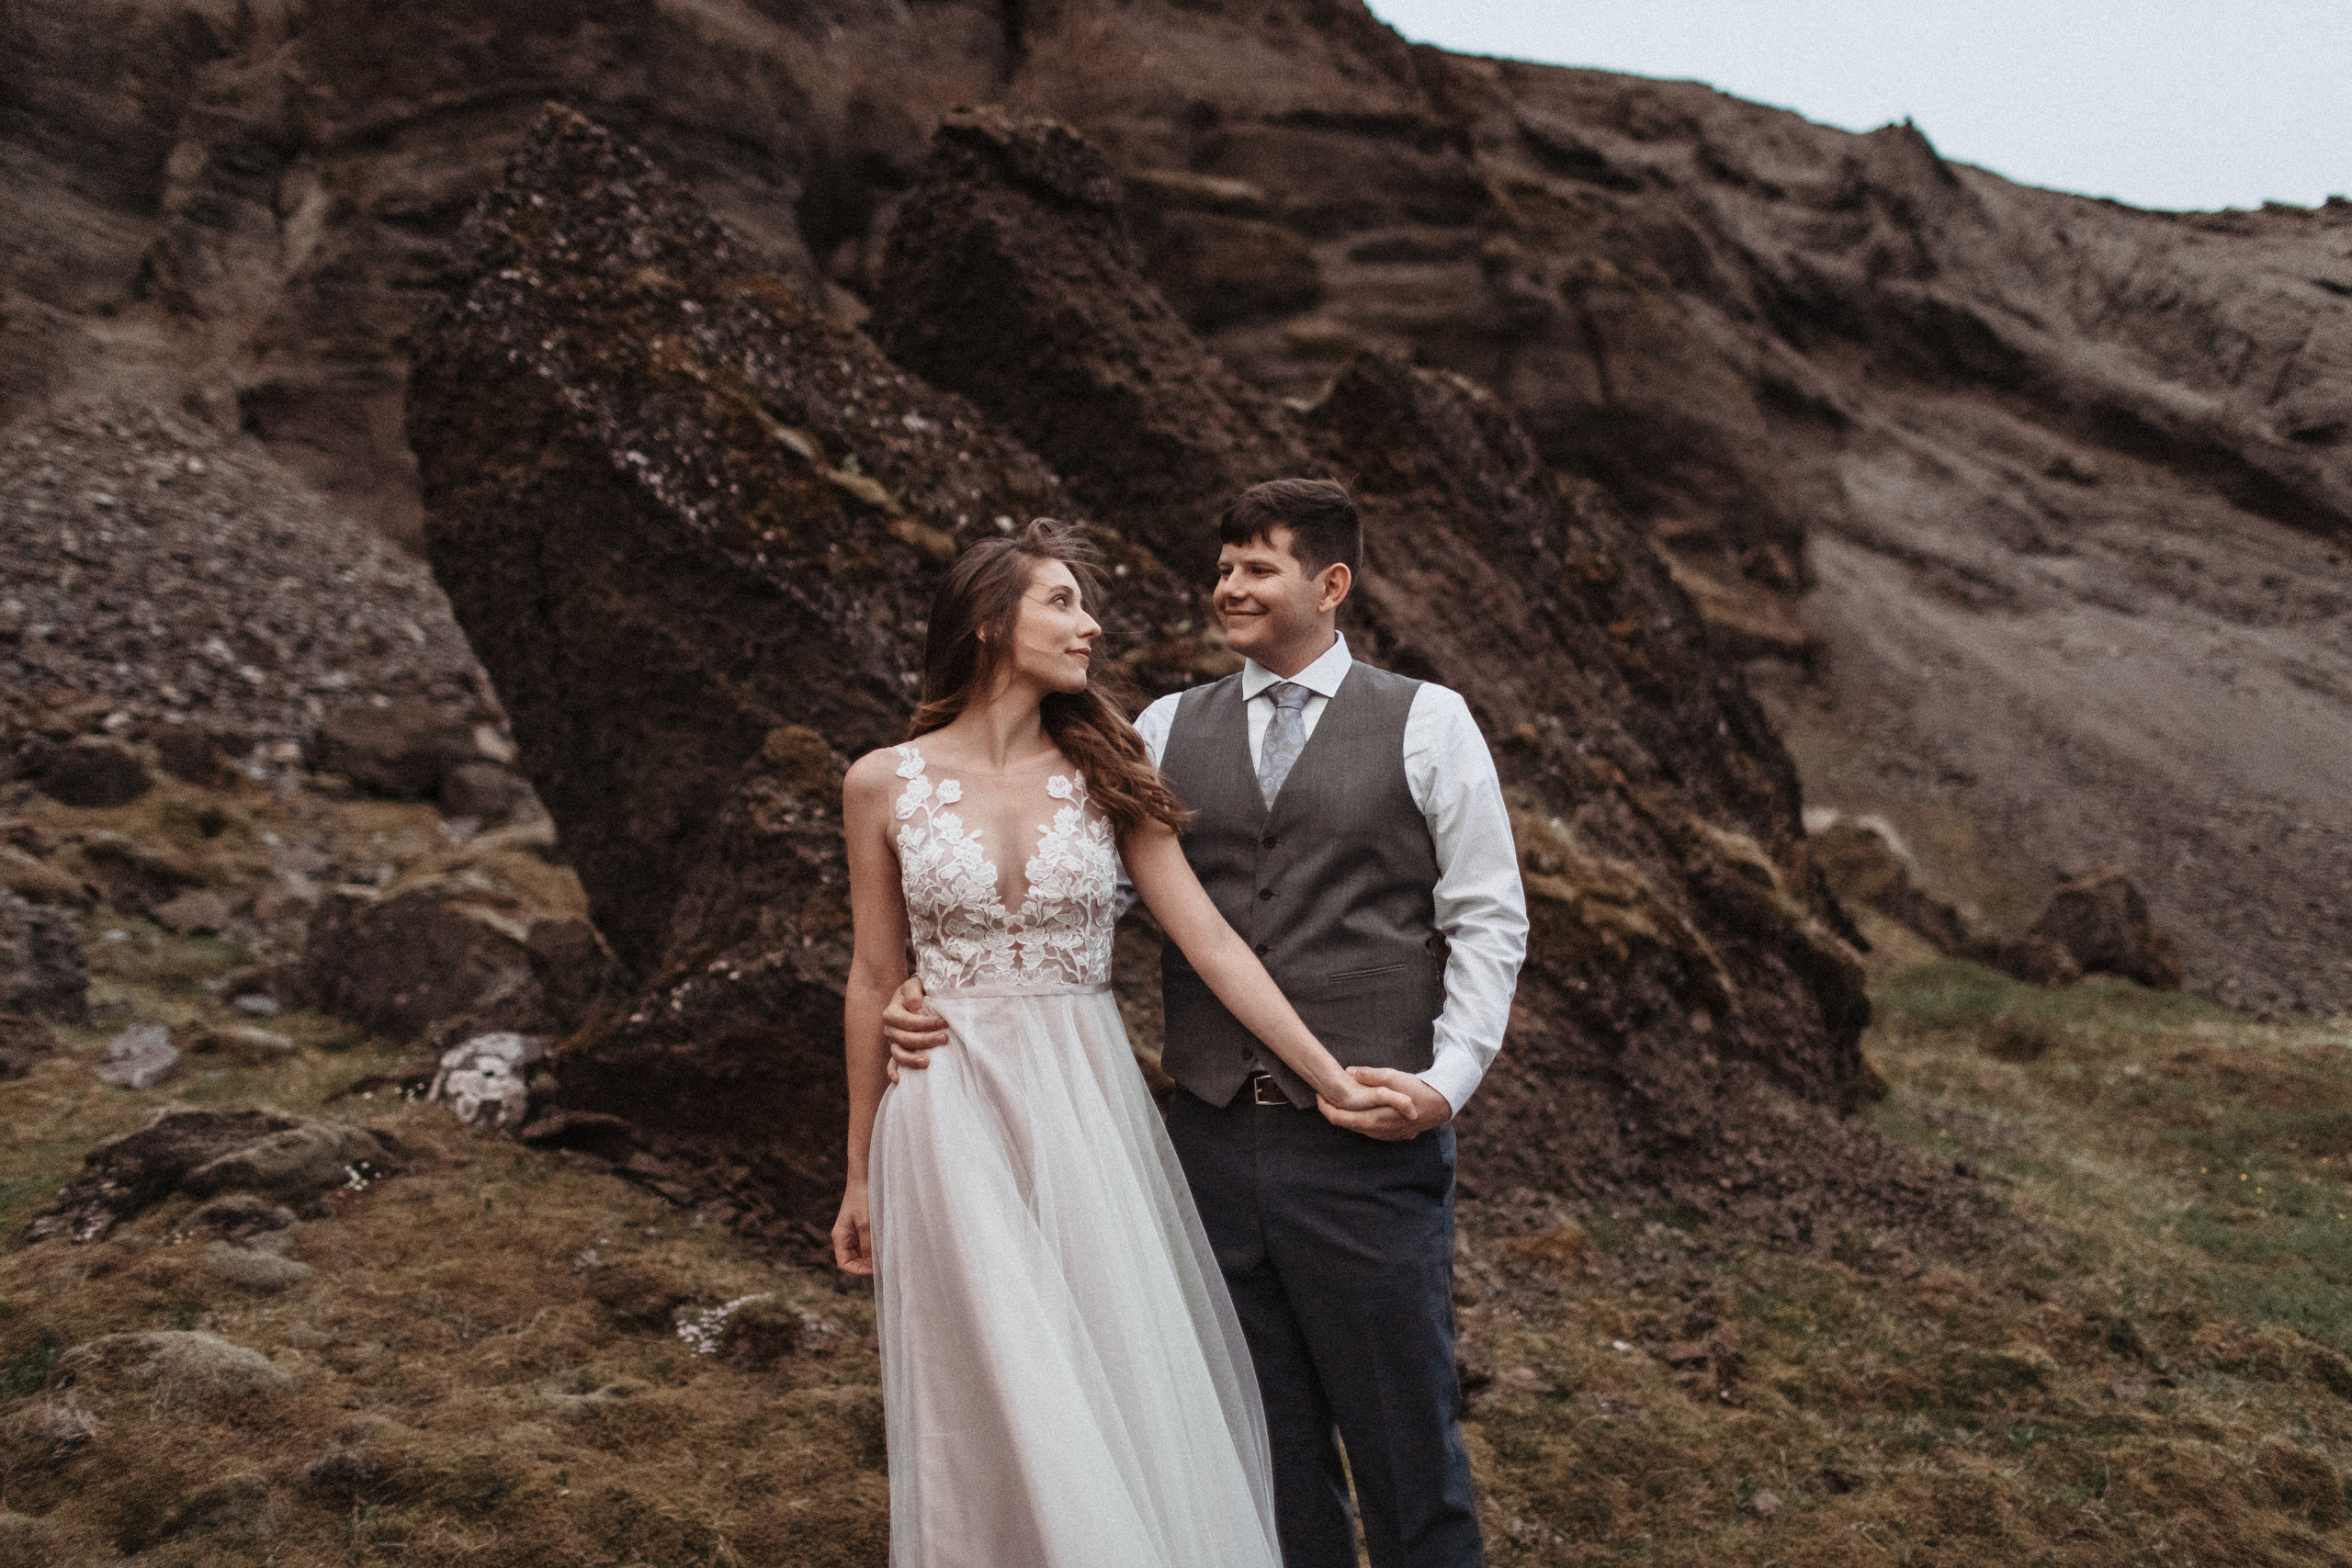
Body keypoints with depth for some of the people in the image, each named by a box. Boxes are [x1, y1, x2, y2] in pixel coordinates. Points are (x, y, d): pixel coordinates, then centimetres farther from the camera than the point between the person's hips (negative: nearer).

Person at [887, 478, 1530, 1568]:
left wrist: (1448, 1080, -11)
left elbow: (1487, 923, 1)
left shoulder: (1427, 722, 3)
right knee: (1266, 1443, 14)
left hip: (1368, 1143, -3)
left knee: (1403, 1430, 7)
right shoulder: (1166, 731, 10)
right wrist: (936, 987, -6)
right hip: (1213, 1139, 3)